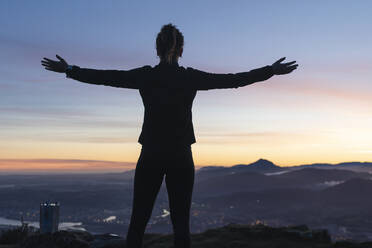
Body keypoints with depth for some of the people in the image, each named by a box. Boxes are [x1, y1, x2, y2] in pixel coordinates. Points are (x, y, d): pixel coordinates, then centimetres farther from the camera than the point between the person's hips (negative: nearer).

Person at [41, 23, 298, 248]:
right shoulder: (191, 77, -3)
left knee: (138, 222, 6)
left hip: (150, 156, 0)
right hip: (181, 158, 0)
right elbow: (234, 80, 1)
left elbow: (104, 77, 5)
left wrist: (69, 70, 17)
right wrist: (271, 71, 10)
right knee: (181, 223, 5)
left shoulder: (145, 76, -2)